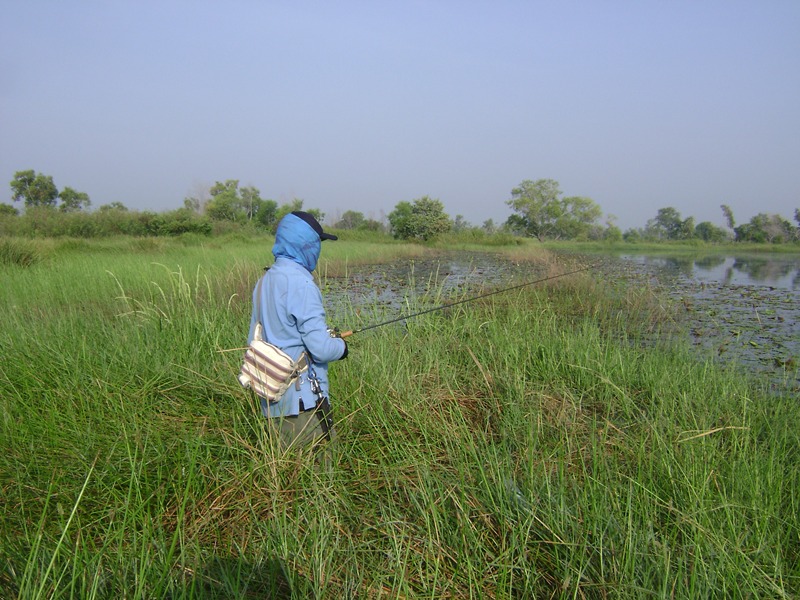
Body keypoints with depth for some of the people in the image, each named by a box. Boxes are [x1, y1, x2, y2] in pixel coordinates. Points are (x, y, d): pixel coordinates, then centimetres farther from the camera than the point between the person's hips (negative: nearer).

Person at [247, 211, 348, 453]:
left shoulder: (265, 280, 9)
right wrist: (342, 345, 0)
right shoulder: (300, 283, -18)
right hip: (303, 401, -9)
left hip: (272, 401, 9)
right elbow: (321, 349, -22)